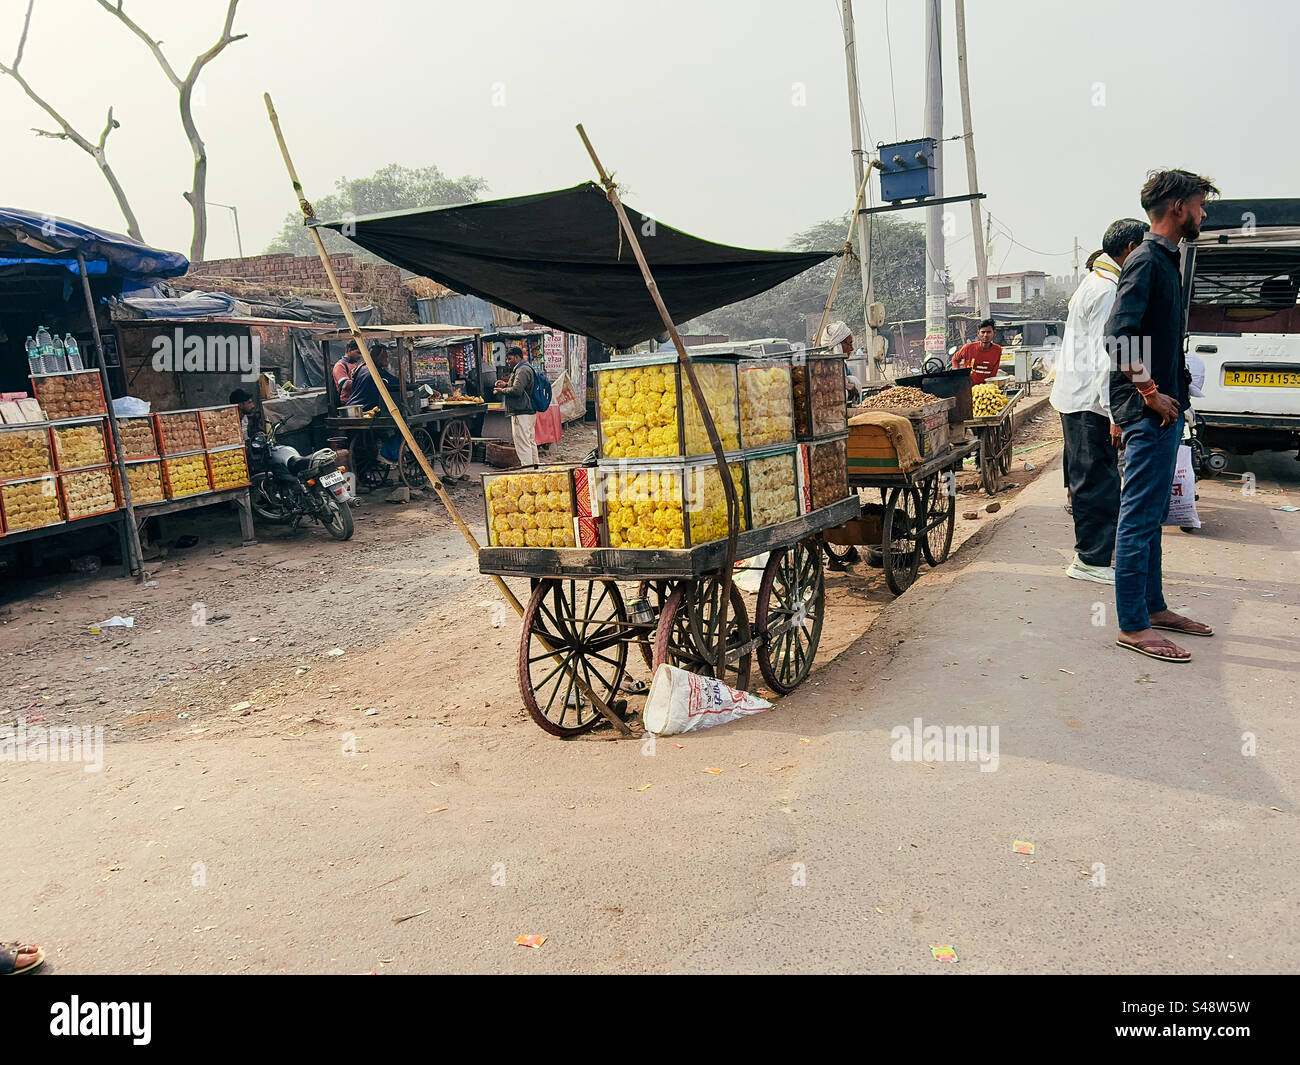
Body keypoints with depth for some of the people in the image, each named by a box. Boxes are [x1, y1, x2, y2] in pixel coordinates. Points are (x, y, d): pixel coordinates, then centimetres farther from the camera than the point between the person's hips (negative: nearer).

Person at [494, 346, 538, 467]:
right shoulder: (526, 368, 19)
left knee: (522, 444, -10)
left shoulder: (522, 371, -16)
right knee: (531, 442, 16)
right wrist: (505, 384, 14)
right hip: (530, 411, 11)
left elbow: (516, 390, -26)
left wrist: (502, 391, -11)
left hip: (521, 414, -11)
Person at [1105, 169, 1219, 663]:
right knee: (1140, 517, -7)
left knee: (1151, 515, 15)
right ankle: (1132, 626, -1)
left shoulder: (1164, 260, 18)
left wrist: (1172, 395, 18)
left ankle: (1153, 607, 26)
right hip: (1151, 413, -10)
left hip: (1164, 408, 10)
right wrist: (1151, 394, -19)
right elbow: (1118, 338, -24)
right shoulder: (1147, 260, -13)